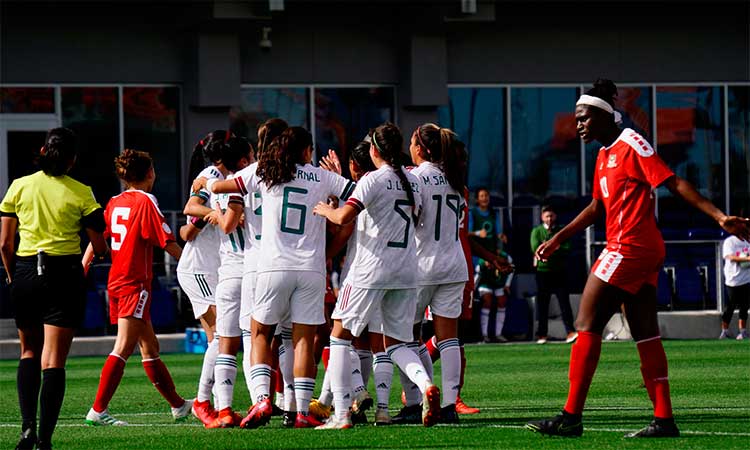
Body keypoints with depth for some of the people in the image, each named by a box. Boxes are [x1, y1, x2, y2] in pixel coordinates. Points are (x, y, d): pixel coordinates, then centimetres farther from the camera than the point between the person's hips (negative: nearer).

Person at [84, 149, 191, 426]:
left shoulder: (114, 203, 11)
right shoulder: (146, 201, -8)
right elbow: (168, 243, -8)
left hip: (116, 283, 8)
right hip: (135, 284, -8)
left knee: (149, 348, 14)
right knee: (123, 349, -13)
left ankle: (178, 405, 24)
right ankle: (98, 411, -20)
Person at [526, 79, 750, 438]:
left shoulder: (632, 145, -10)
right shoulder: (605, 155, 18)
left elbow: (675, 184, -15)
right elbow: (597, 207, 28)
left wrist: (719, 217, -21)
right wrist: (558, 239, 28)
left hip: (629, 248, -10)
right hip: (645, 252, 10)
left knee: (587, 325, -8)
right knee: (645, 334, 6)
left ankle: (571, 418, -9)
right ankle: (663, 419, 5)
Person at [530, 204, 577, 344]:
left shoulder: (561, 231, 9)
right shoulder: (537, 231, 7)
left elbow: (566, 248, -6)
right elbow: (536, 248, -10)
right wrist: (556, 249, -12)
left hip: (560, 271, 0)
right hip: (543, 271, 0)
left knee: (564, 301, -9)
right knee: (542, 305, 3)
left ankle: (570, 331, -14)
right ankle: (542, 335, 8)